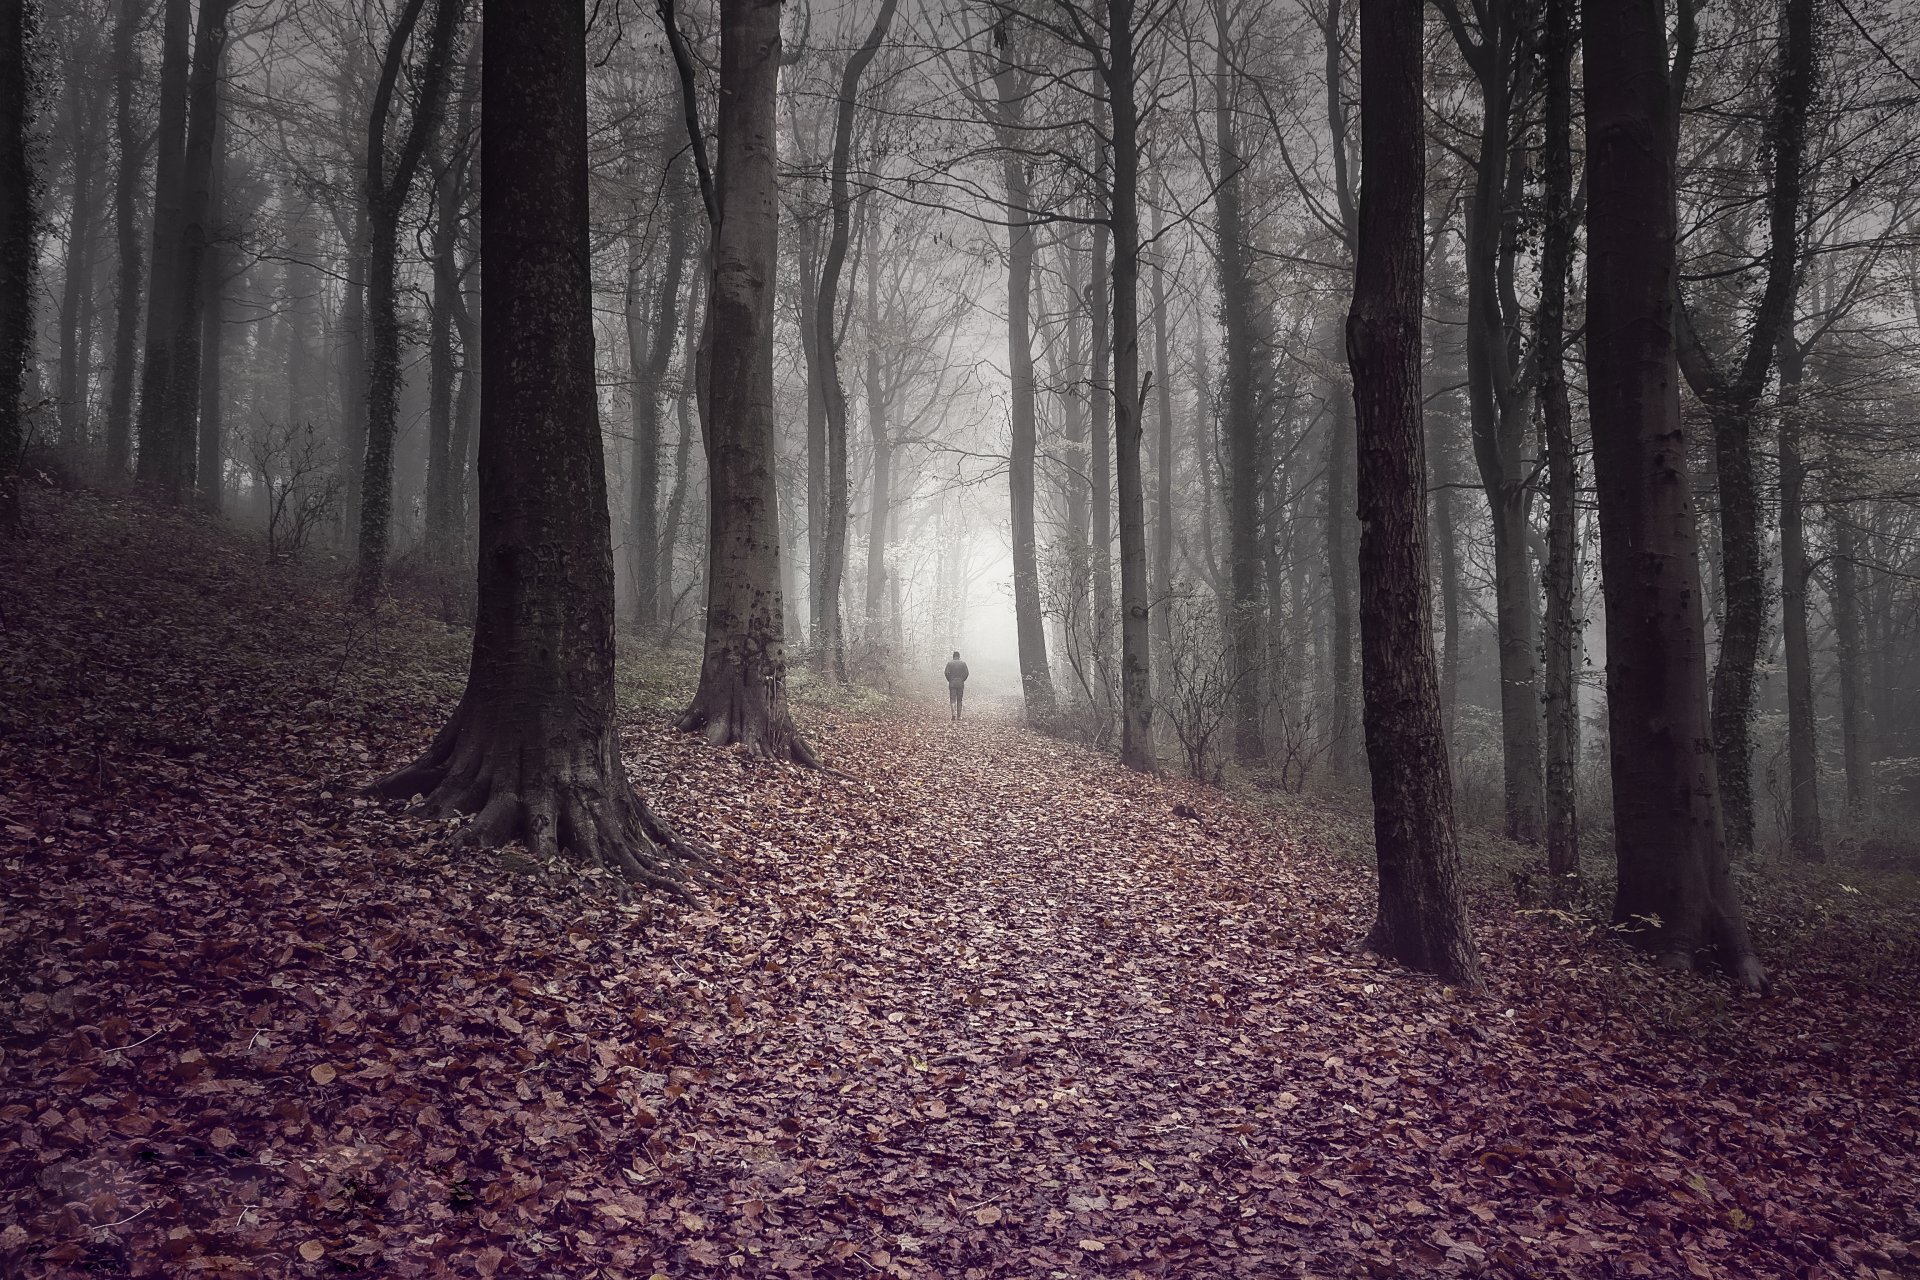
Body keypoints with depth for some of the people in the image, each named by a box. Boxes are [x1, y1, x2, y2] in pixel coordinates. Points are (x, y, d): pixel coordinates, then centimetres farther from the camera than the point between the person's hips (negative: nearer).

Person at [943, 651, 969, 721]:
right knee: (959, 700, 10)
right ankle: (959, 716, 10)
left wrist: (949, 680, 3)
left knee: (952, 700, -2)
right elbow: (966, 673, -6)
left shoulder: (949, 663, 1)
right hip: (961, 684, 1)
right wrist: (963, 680, 7)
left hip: (952, 683, -1)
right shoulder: (963, 663, 3)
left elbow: (946, 673, -10)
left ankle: (954, 713, -23)